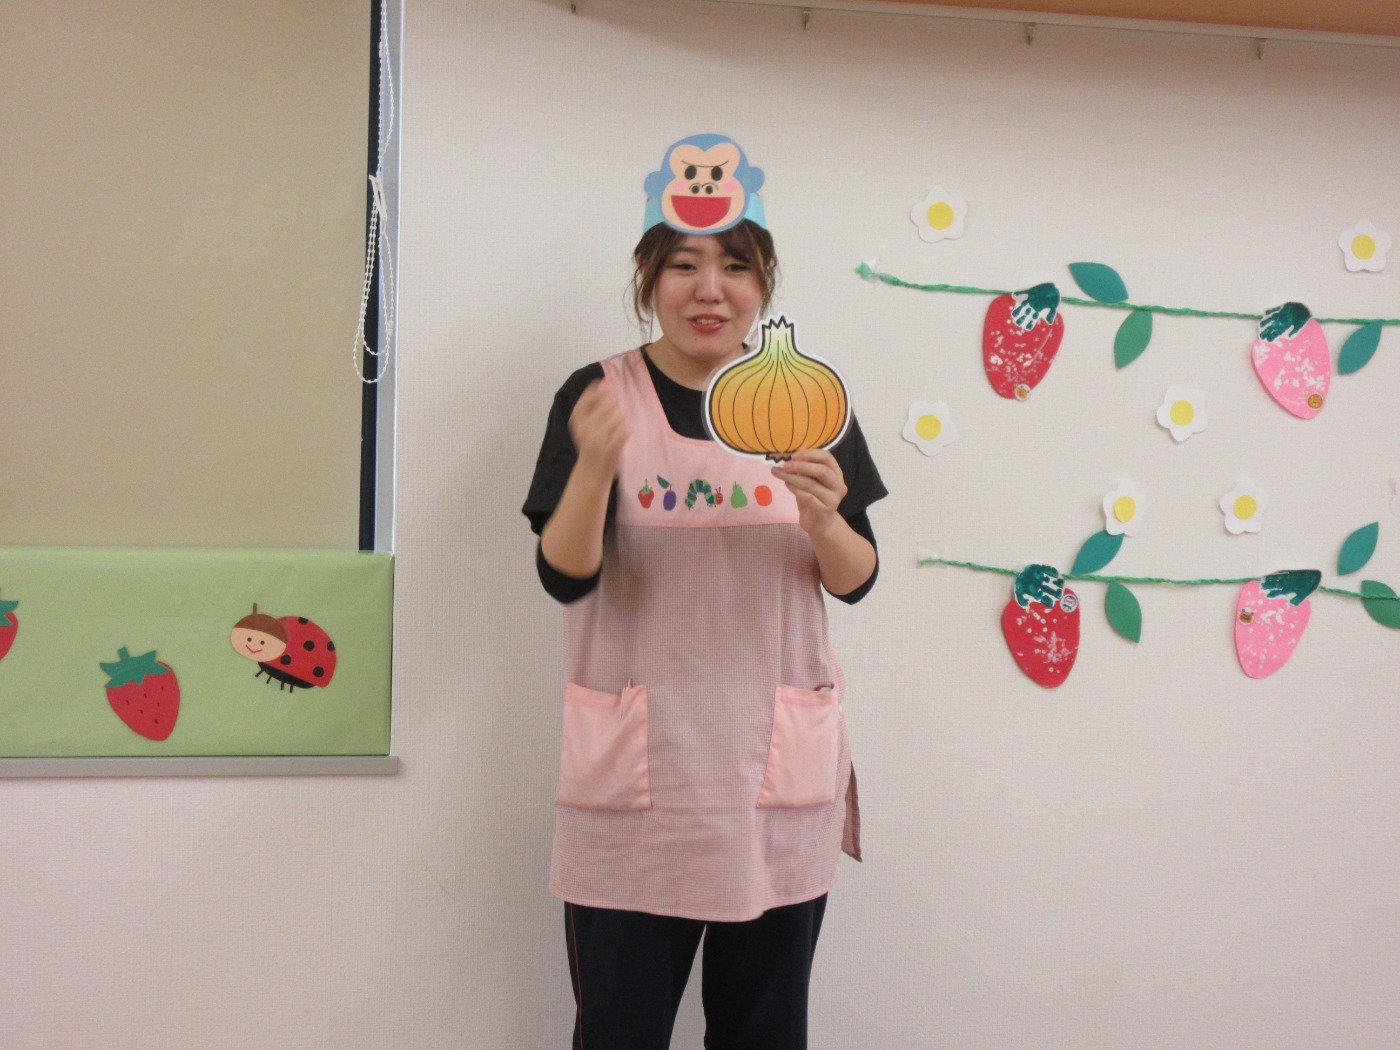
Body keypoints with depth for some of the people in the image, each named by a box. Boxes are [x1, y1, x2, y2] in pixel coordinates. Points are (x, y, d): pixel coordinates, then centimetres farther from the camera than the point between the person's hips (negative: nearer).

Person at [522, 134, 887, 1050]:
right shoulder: (598, 395, -2)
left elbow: (857, 580, 3)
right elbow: (564, 576, -11)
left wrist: (824, 517, -18)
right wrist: (595, 464, -29)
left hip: (777, 772, 2)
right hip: (635, 770, -2)